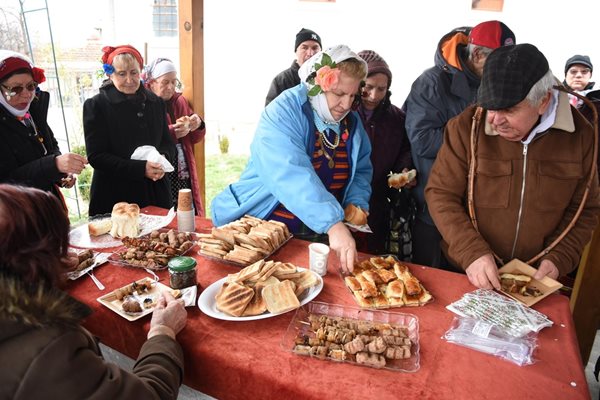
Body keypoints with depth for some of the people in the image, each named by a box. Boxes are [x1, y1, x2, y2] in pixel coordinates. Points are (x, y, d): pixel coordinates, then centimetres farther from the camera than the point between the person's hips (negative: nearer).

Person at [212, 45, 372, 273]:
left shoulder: (352, 124, 2)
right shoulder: (283, 113, -18)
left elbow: (362, 171, 12)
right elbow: (292, 175, -32)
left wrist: (357, 202, -9)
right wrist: (333, 224, -40)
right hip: (262, 226, -4)